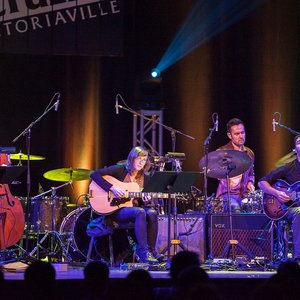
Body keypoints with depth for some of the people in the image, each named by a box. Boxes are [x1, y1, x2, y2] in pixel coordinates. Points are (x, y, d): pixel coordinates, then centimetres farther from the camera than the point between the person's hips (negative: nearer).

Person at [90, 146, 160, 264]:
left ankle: (151, 250, -20)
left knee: (152, 213, -27)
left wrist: (144, 200, -8)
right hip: (116, 210, -5)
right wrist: (112, 188, -21)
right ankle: (143, 252, -36)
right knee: (140, 212, -35)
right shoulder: (120, 170, -5)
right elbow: (94, 174, -14)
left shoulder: (145, 177, 10)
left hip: (136, 207, 5)